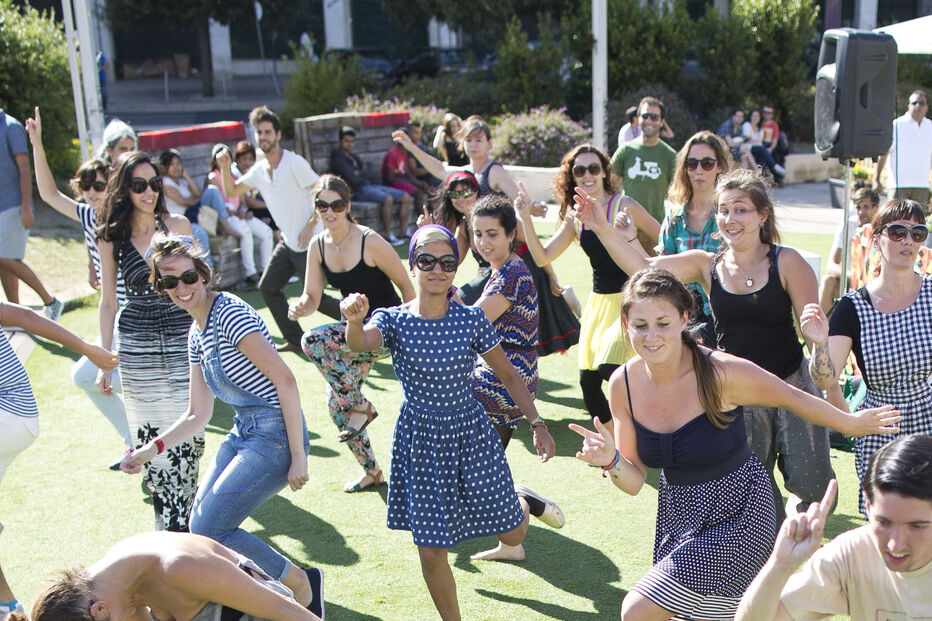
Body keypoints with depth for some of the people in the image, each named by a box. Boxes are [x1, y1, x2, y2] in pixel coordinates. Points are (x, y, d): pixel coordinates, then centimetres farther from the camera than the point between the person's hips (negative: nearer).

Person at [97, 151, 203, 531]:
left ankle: (183, 523, 8)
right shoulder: (111, 239, 3)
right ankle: (165, 525, 14)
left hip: (182, 341, -1)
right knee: (150, 438, 3)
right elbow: (108, 303, 8)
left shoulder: (177, 226, 1)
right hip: (136, 348, 1)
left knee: (187, 434, -5)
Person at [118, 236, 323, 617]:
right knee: (199, 527, 8)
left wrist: (298, 456, -22)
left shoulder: (230, 314, -15)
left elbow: (285, 380, -20)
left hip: (275, 435, -9)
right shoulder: (196, 334, 13)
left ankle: (302, 585, 7)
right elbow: (198, 415, 19)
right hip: (242, 433, 9)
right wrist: (152, 449, 7)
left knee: (209, 530, -9)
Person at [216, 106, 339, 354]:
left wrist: (310, 226, -22)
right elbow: (231, 190, 15)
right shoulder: (259, 170, 6)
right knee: (267, 287, 7)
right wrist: (225, 168, -3)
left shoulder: (295, 163, -15)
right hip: (287, 241, 8)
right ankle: (295, 340, 17)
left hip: (309, 241, -8)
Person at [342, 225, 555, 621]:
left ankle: (523, 504, 46)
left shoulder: (471, 320, -7)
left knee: (512, 533, 9)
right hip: (420, 443, -1)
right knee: (431, 550, 2)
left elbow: (509, 375, 3)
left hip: (471, 436, 1)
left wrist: (537, 425, 0)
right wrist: (354, 319, -55)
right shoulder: (394, 320, -10)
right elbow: (360, 343, -33)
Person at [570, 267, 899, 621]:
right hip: (677, 513, 6)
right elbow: (634, 482, -5)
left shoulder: (721, 373, -25)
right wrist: (611, 461, -26)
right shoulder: (624, 383, -11)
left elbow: (793, 398, -5)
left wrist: (851, 423, 7)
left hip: (736, 515, -5)